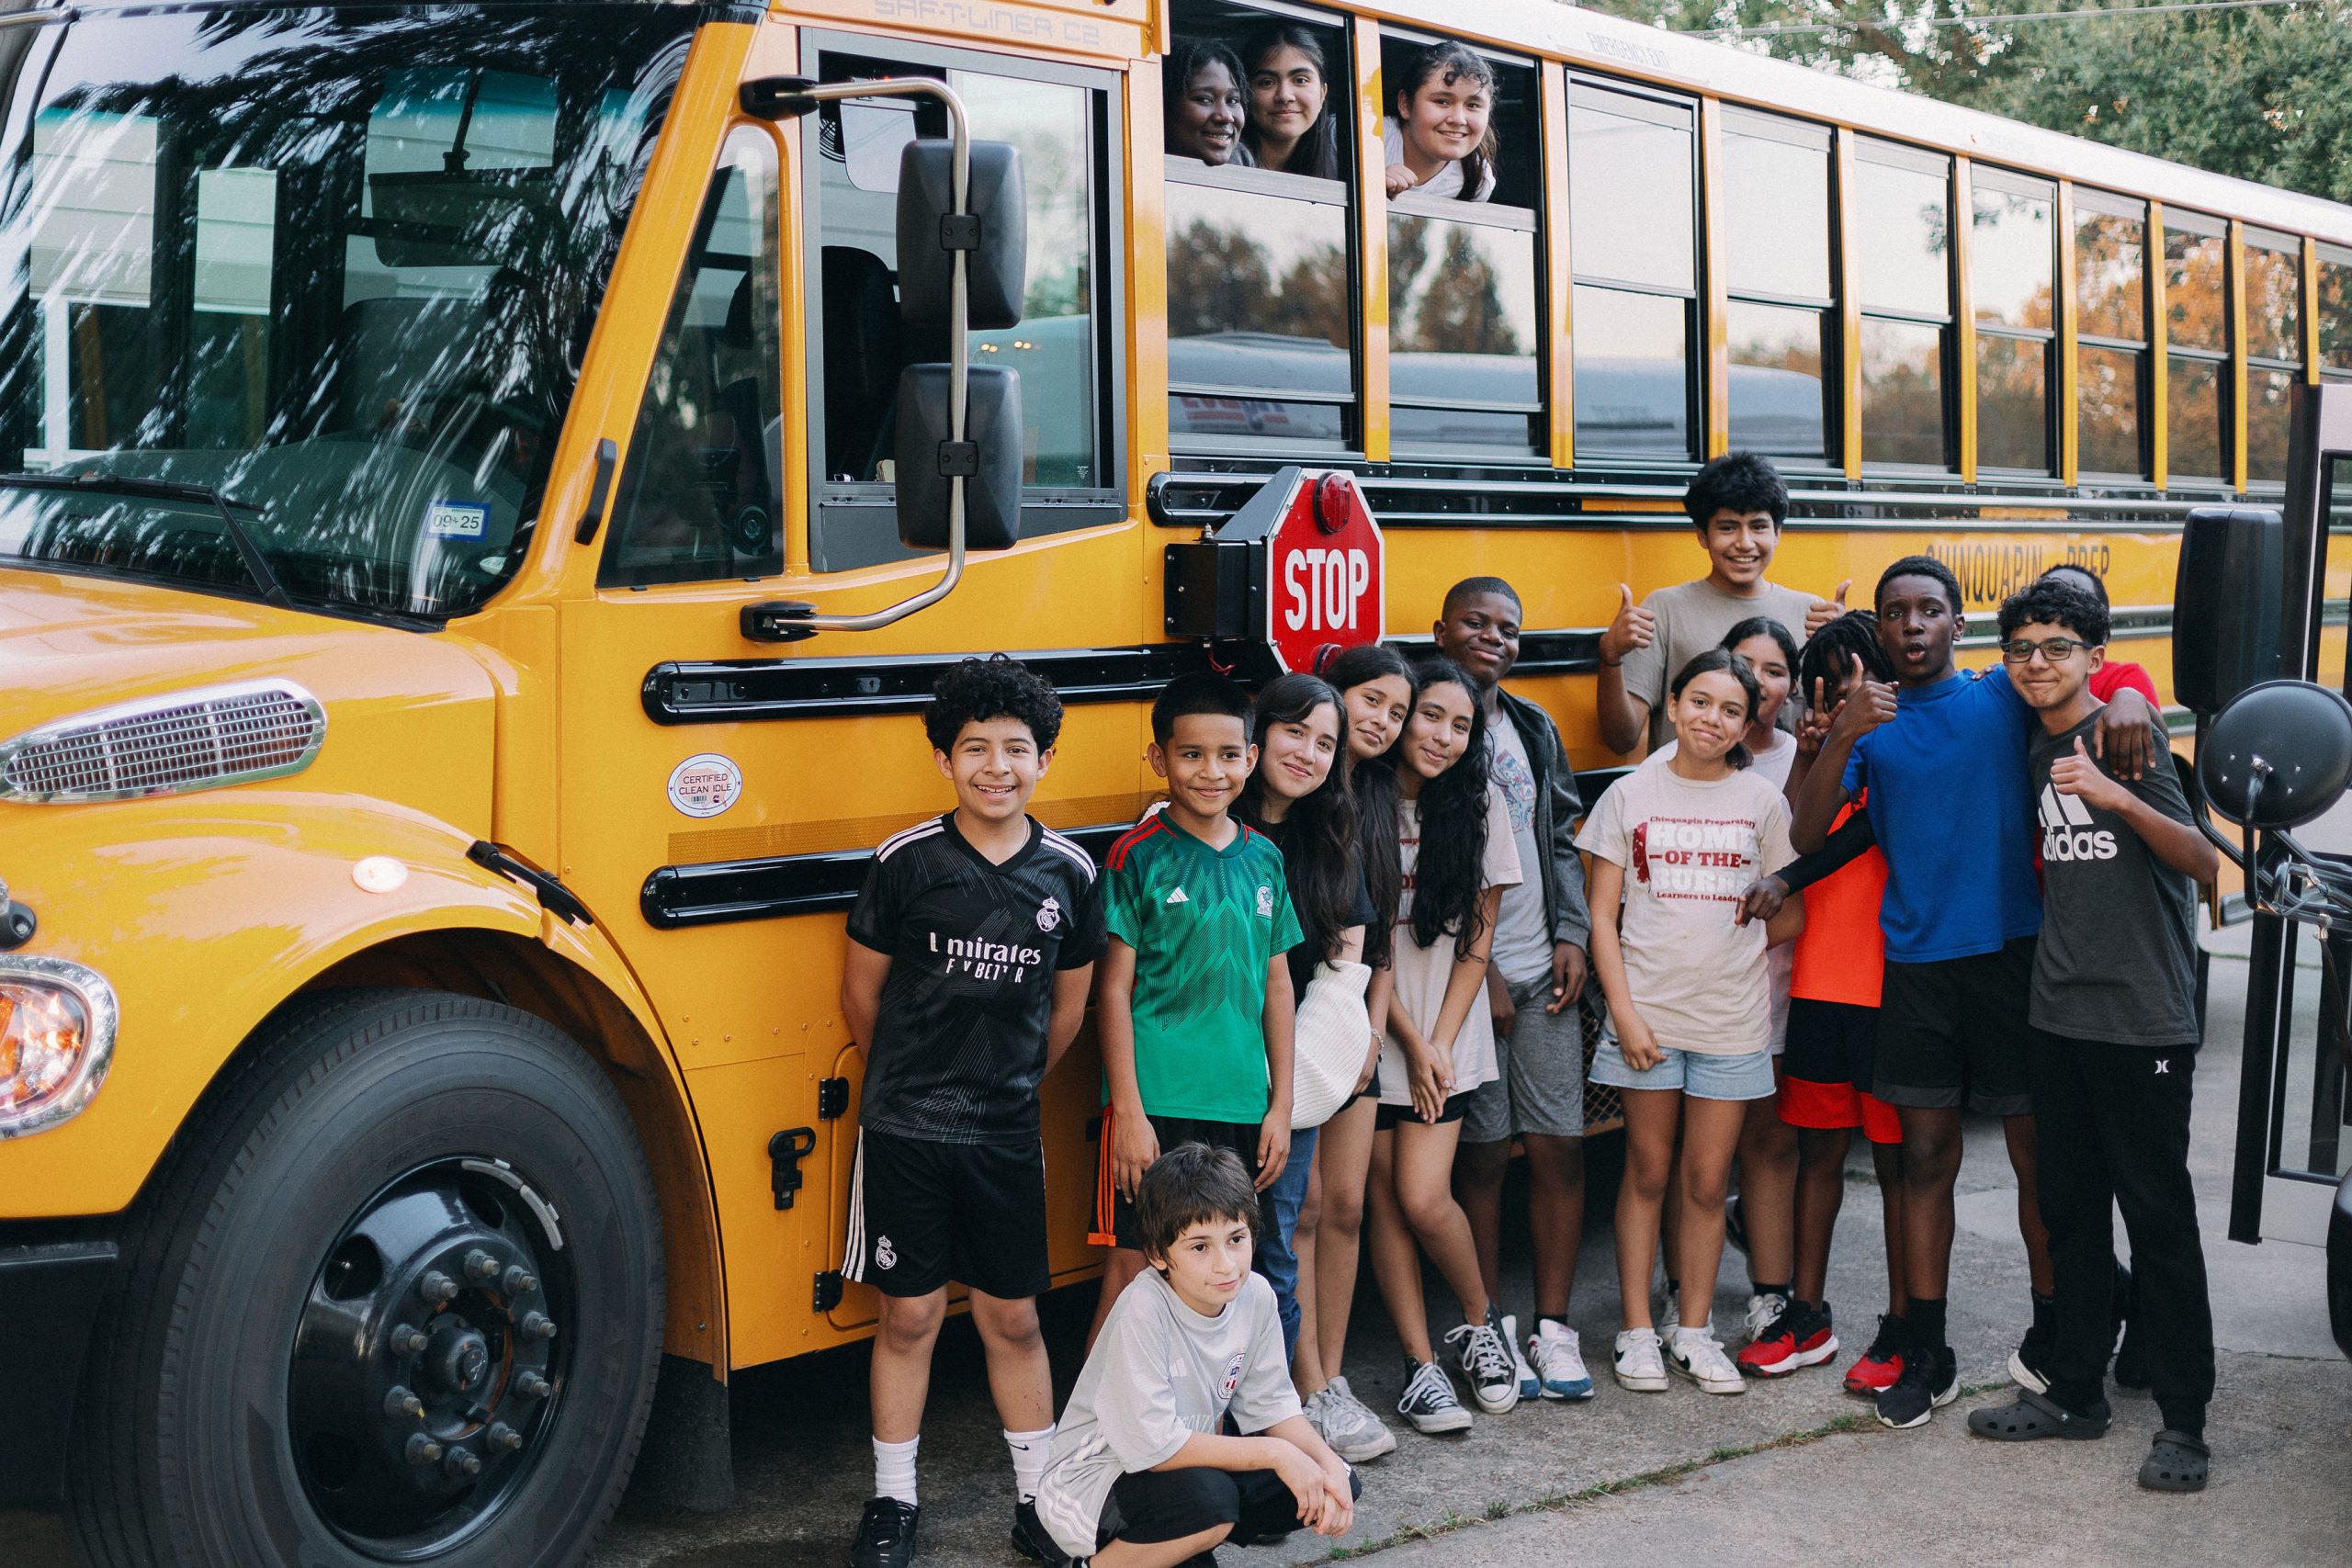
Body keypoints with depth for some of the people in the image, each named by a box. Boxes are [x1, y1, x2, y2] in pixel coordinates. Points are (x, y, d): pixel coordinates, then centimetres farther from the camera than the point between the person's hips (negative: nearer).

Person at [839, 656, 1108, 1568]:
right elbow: (861, 995, 2)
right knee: (909, 1314, 8)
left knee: (1013, 1317, 11)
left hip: (1007, 1136, 2)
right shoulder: (906, 862, -8)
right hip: (904, 1131, -2)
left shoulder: (1070, 874, -1)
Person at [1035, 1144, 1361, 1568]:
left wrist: (1328, 1464, -15)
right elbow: (1152, 1445, -31)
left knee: (1338, 1484, -6)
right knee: (1207, 1499, -36)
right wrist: (1274, 1452, -26)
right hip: (1092, 1482, -7)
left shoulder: (1254, 1296, -9)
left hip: (1191, 1460, 7)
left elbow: (1269, 1403, 3)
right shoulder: (1143, 1310, -28)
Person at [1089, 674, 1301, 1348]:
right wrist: (1127, 1111, -11)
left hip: (1240, 1107, 5)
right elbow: (1115, 990, -6)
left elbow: (1277, 988, 13)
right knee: (1132, 1274, -2)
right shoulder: (1138, 857, -5)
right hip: (1156, 1103, -5)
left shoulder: (1264, 859, 8)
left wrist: (1280, 1106, 10)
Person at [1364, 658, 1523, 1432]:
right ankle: (1420, 1365, 13)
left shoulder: (1477, 809, 1)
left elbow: (1477, 942, 2)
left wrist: (1440, 1044, -5)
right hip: (1374, 1034, 0)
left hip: (1448, 1033, 0)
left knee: (1424, 1197, -9)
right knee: (1386, 1198, 2)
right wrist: (1410, 1044, -7)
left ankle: (1479, 1321, 17)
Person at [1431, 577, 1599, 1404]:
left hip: (1544, 971, 5)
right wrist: (1477, 969, -11)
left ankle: (1552, 1325, 13)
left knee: (1560, 1147, 3)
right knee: (1482, 1154, 1)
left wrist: (1571, 936, 4)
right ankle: (1489, 1329, 13)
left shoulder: (1534, 728, 14)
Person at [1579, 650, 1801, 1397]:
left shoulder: (1762, 802, 4)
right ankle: (1636, 1329, 16)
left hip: (1731, 1019, 1)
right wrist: (1624, 1012, -7)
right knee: (1647, 1172, 7)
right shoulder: (1631, 795, 1)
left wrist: (1723, 944, -2)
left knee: (1707, 1180, 6)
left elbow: (1790, 918, 7)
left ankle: (1693, 1331, 18)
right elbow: (1603, 916, 0)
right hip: (1649, 1017, -1)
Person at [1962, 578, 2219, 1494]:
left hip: (2143, 1022, -7)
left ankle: (2183, 1422, 7)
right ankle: (2075, 1391, 25)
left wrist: (2121, 800, -33)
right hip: (2060, 1014, 7)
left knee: (2157, 1215, -1)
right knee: (2070, 1207, 13)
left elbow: (2204, 865, -19)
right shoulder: (2035, 751, 10)